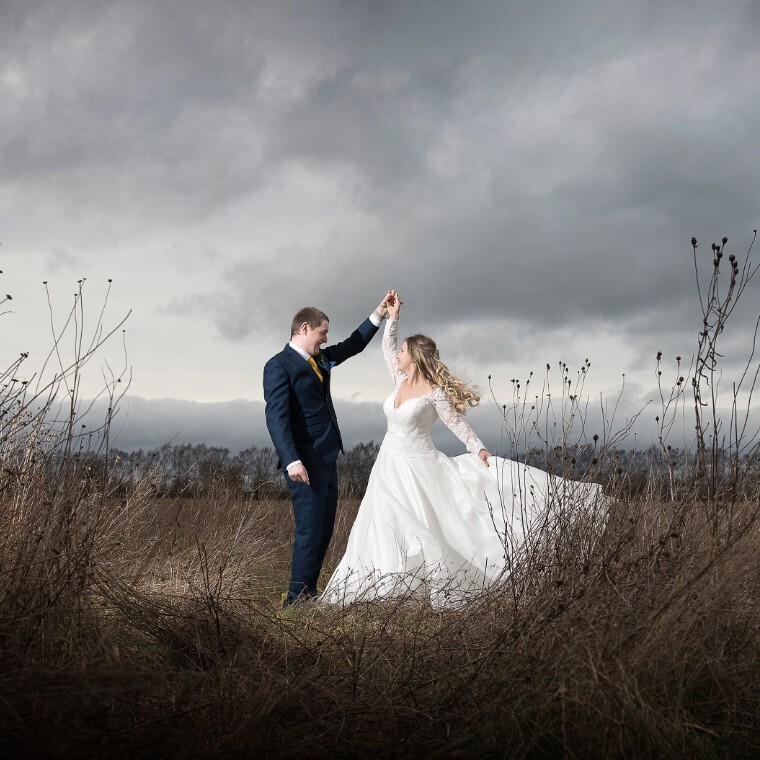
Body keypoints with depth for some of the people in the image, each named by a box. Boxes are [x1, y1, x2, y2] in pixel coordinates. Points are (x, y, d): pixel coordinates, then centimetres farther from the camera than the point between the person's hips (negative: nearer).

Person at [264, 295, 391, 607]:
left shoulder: (319, 358, 16)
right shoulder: (279, 366, -9)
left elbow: (352, 345, 31)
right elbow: (276, 416, -18)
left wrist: (379, 314, 24)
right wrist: (291, 461, -27)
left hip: (326, 458, 9)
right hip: (305, 462, -9)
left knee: (324, 528, 11)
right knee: (310, 529, -8)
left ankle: (309, 591, 18)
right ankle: (297, 597, 0)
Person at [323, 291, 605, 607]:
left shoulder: (434, 392, -13)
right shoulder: (401, 381, 6)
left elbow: (458, 423, -11)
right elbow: (386, 348, 19)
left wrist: (479, 450, -23)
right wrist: (392, 315, 15)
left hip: (418, 467, -7)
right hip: (389, 465, 7)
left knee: (422, 531, -11)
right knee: (384, 531, 3)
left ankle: (447, 589, -3)